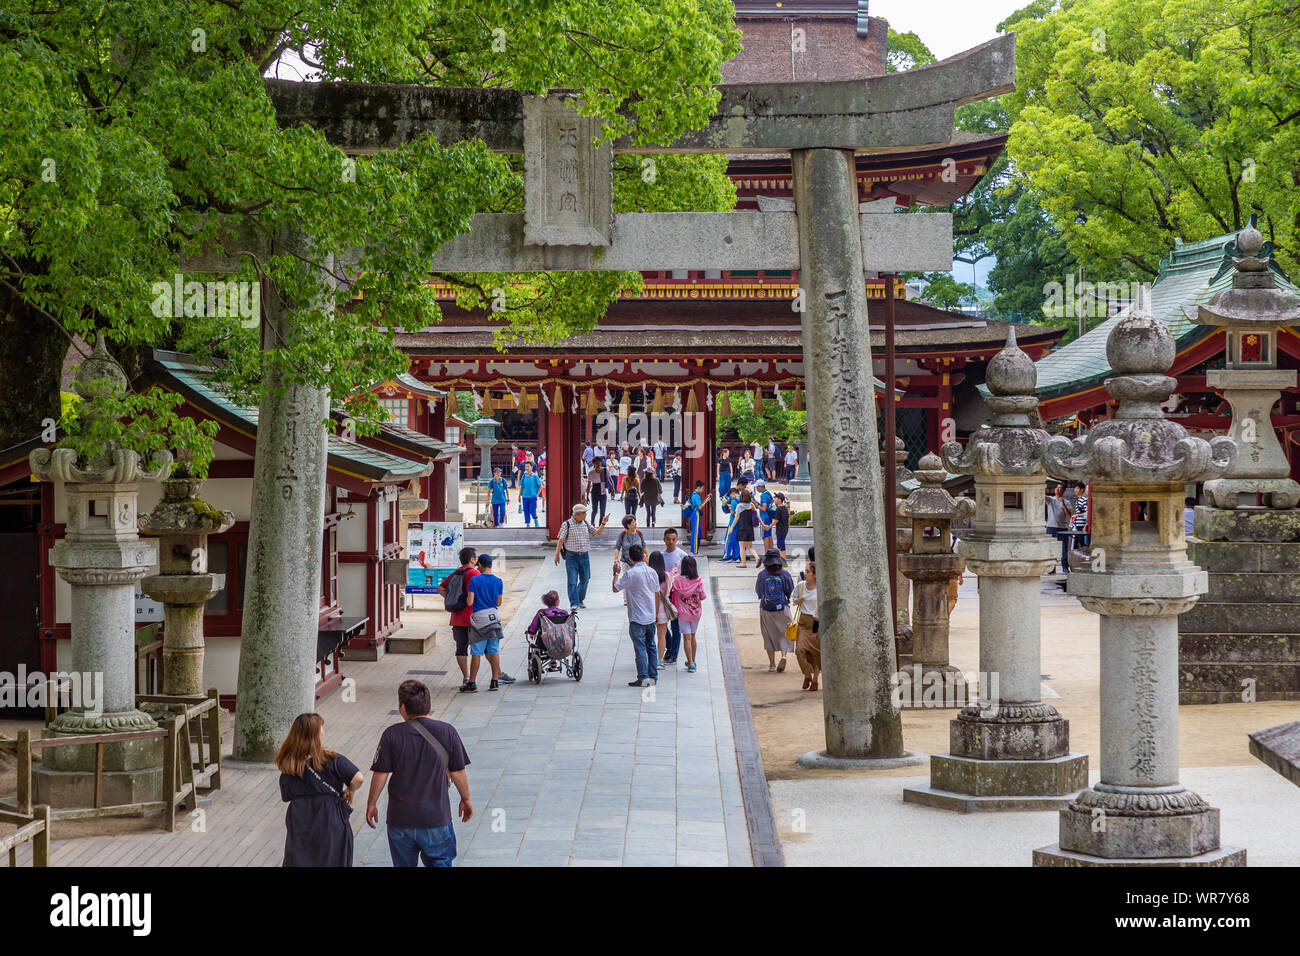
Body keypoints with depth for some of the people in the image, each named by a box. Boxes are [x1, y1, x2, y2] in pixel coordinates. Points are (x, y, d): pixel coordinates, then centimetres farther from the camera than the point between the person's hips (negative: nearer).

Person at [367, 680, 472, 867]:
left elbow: (380, 774, -6)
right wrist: (466, 799, 17)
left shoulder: (392, 735, -10)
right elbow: (458, 772, 1)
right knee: (440, 861, 14)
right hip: (437, 817, 0)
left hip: (400, 817, 0)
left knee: (404, 864, 15)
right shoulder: (447, 732, -7)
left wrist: (371, 804, 8)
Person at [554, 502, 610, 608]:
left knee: (585, 579, 9)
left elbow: (597, 532, 12)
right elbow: (560, 540, -5)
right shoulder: (567, 524, -6)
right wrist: (557, 554, -7)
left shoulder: (586, 523, 8)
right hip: (571, 556, -5)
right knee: (573, 581, -7)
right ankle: (573, 603, -7)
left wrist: (603, 523, -3)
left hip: (584, 556, 5)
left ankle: (580, 600, 25)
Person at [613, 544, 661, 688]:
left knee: (640, 648, -3)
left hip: (637, 618, -6)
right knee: (651, 647, 13)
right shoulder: (652, 572, 3)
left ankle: (643, 678, -4)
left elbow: (616, 588, -8)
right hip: (651, 617, 6)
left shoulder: (630, 574, -16)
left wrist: (616, 573, 7)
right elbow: (657, 595, 11)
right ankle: (653, 677, 17)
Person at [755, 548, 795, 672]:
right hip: (782, 608, -1)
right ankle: (783, 655, -15)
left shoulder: (762, 574, -4)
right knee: (784, 634, 9)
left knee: (769, 636, 9)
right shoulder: (784, 574, -5)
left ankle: (772, 664, 8)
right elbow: (790, 590, -1)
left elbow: (758, 591, 7)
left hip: (766, 609, 1)